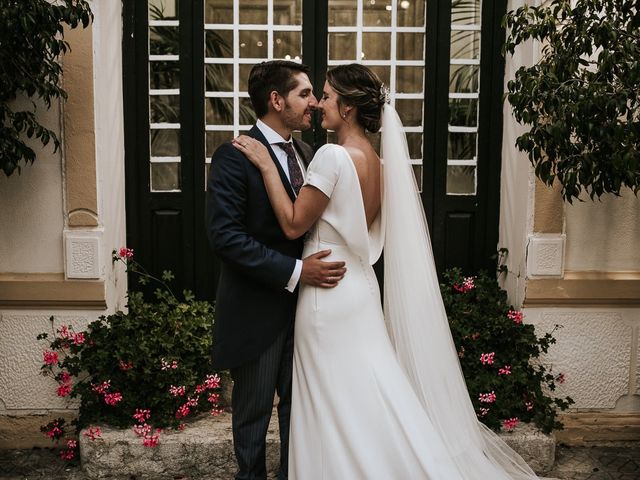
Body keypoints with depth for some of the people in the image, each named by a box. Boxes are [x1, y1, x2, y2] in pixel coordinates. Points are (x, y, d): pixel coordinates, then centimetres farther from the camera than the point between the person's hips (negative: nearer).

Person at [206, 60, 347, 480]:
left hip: (303, 301, 6)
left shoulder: (306, 153, 8)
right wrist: (294, 271, -25)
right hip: (258, 308, -6)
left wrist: (322, 265, -3)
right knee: (254, 409, 11)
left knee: (299, 402, 17)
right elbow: (225, 235, -22)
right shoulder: (235, 156, -14)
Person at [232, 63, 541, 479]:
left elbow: (294, 224, -14)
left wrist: (266, 165, -11)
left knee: (338, 409, 5)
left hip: (330, 295, -8)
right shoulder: (377, 161, 6)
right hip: (360, 288, 8)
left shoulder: (334, 156, -19)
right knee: (366, 405, 18)